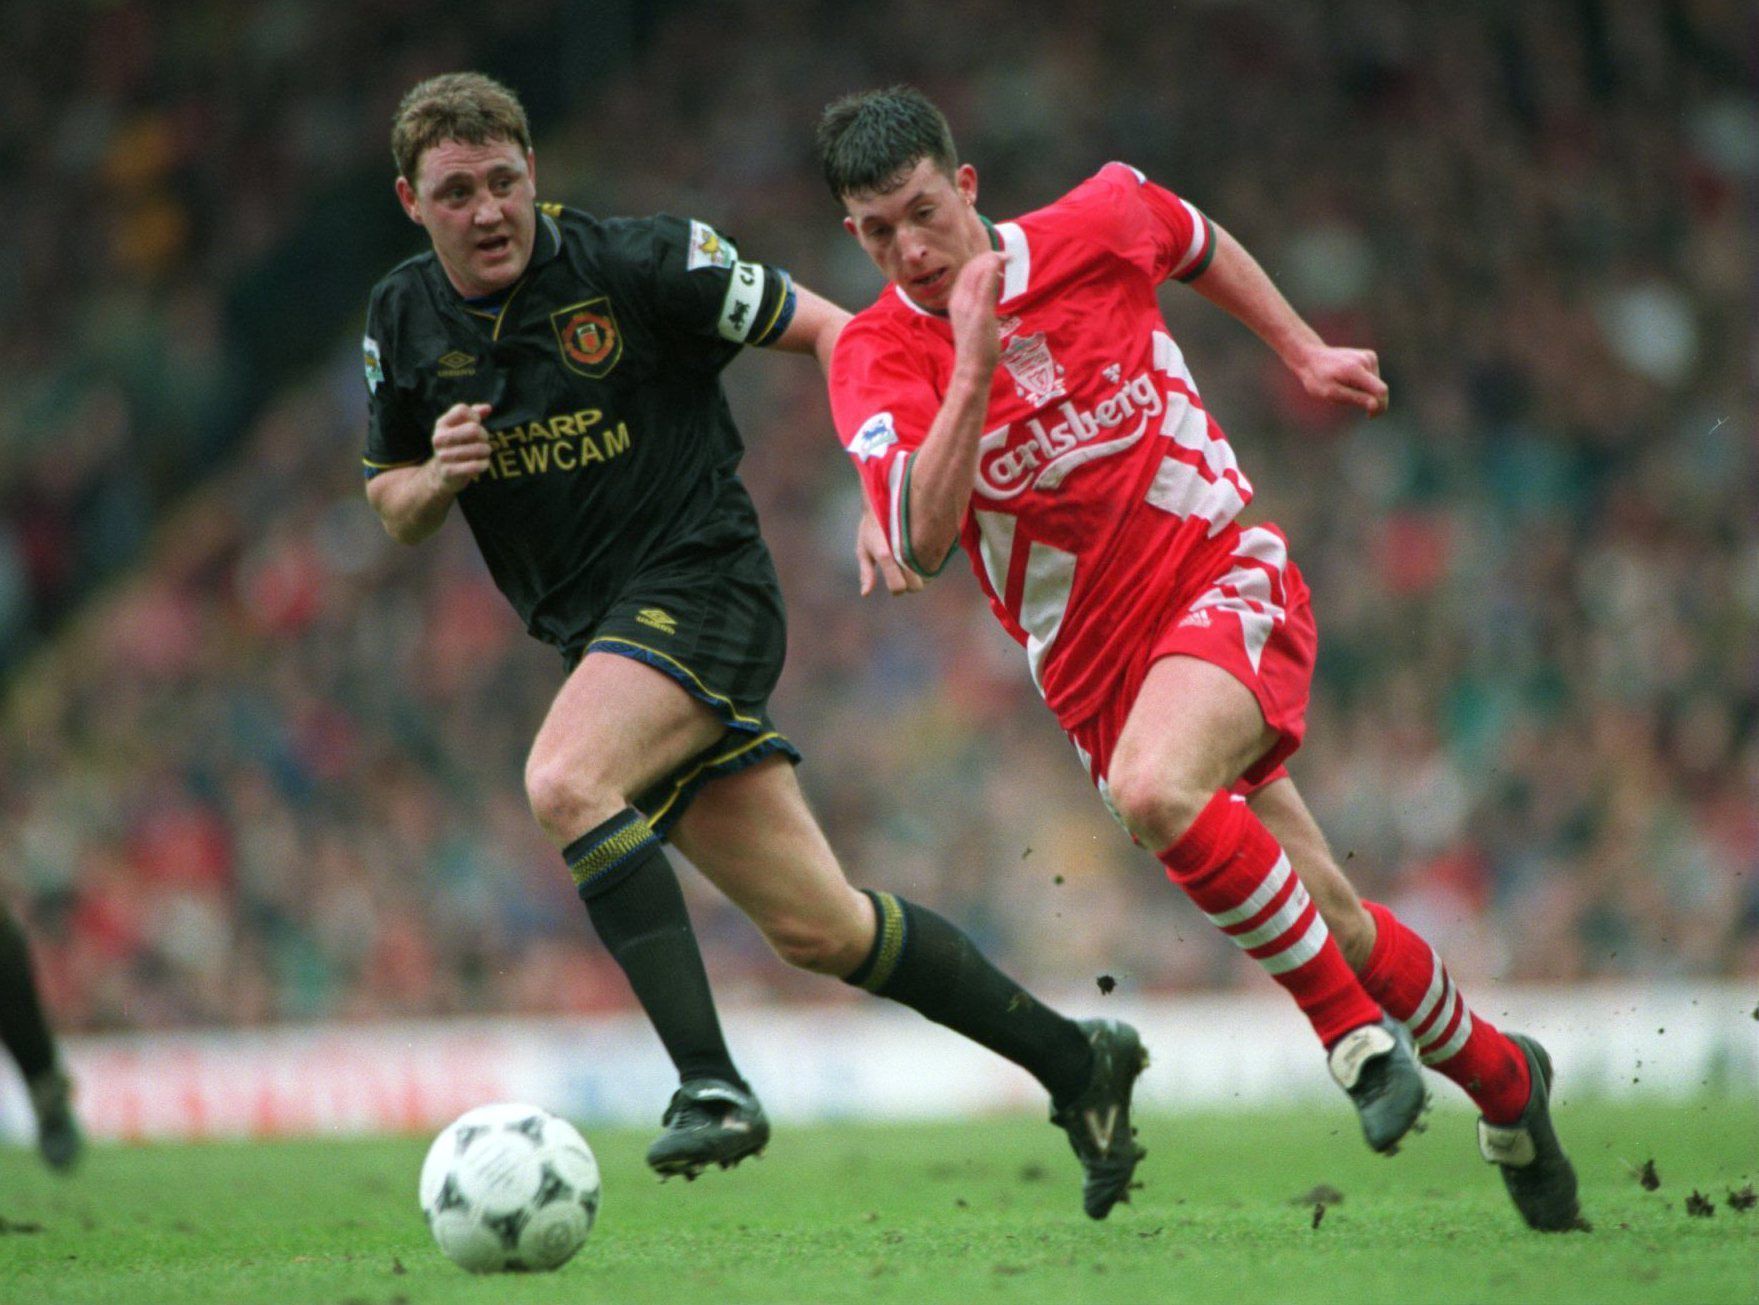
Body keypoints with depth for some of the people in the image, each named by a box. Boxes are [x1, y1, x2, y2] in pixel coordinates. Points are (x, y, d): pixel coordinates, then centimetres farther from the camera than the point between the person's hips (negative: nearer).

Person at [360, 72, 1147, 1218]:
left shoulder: (640, 263, -10)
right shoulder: (403, 324, 4)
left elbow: (825, 329, -4)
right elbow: (392, 510, 15)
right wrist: (439, 477, -8)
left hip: (701, 587, -6)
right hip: (600, 636, 6)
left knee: (565, 782, -32)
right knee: (815, 925, 3)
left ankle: (711, 1082, -31)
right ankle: (1073, 1059, 18)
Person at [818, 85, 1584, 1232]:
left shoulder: (1097, 227, -6)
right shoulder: (878, 359, -9)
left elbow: (1197, 242, 19)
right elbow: (923, 543, -25)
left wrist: (1305, 354, 21)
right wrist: (972, 366, -31)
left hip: (1226, 578, -2)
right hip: (1095, 664, 2)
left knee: (1153, 790, -33)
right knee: (1332, 927, 4)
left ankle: (1355, 1029, -17)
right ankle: (1499, 1077, 30)